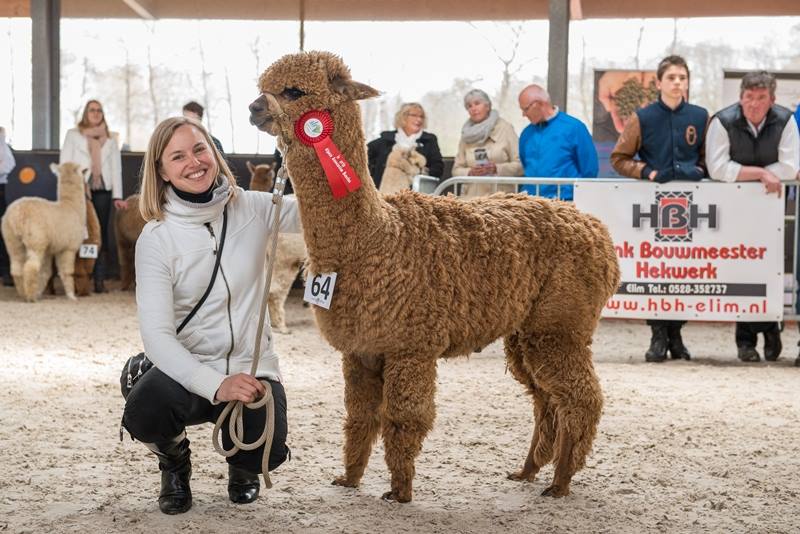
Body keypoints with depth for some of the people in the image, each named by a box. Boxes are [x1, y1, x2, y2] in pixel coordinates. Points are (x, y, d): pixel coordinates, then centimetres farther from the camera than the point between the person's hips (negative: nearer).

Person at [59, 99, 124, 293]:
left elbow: (116, 168, 14)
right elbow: (64, 164, 6)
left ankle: (99, 280, -1)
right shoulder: (73, 135, 11)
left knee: (101, 234, -1)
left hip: (102, 190, 2)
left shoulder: (111, 138, 17)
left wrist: (117, 196, 5)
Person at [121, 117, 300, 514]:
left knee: (265, 451, -26)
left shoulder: (252, 209, -2)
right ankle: (174, 459, 7)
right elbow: (156, 334, -18)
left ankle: (242, 466, 17)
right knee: (144, 412, -34)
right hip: (187, 367, -1)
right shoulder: (156, 238, -10)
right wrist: (214, 385, -32)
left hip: (252, 366, 2)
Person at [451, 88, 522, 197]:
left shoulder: (505, 128, 4)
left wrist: (496, 169, -14)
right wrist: (470, 172, -6)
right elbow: (457, 170, 14)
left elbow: (519, 165, 0)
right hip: (472, 196, 3)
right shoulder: (466, 133, 14)